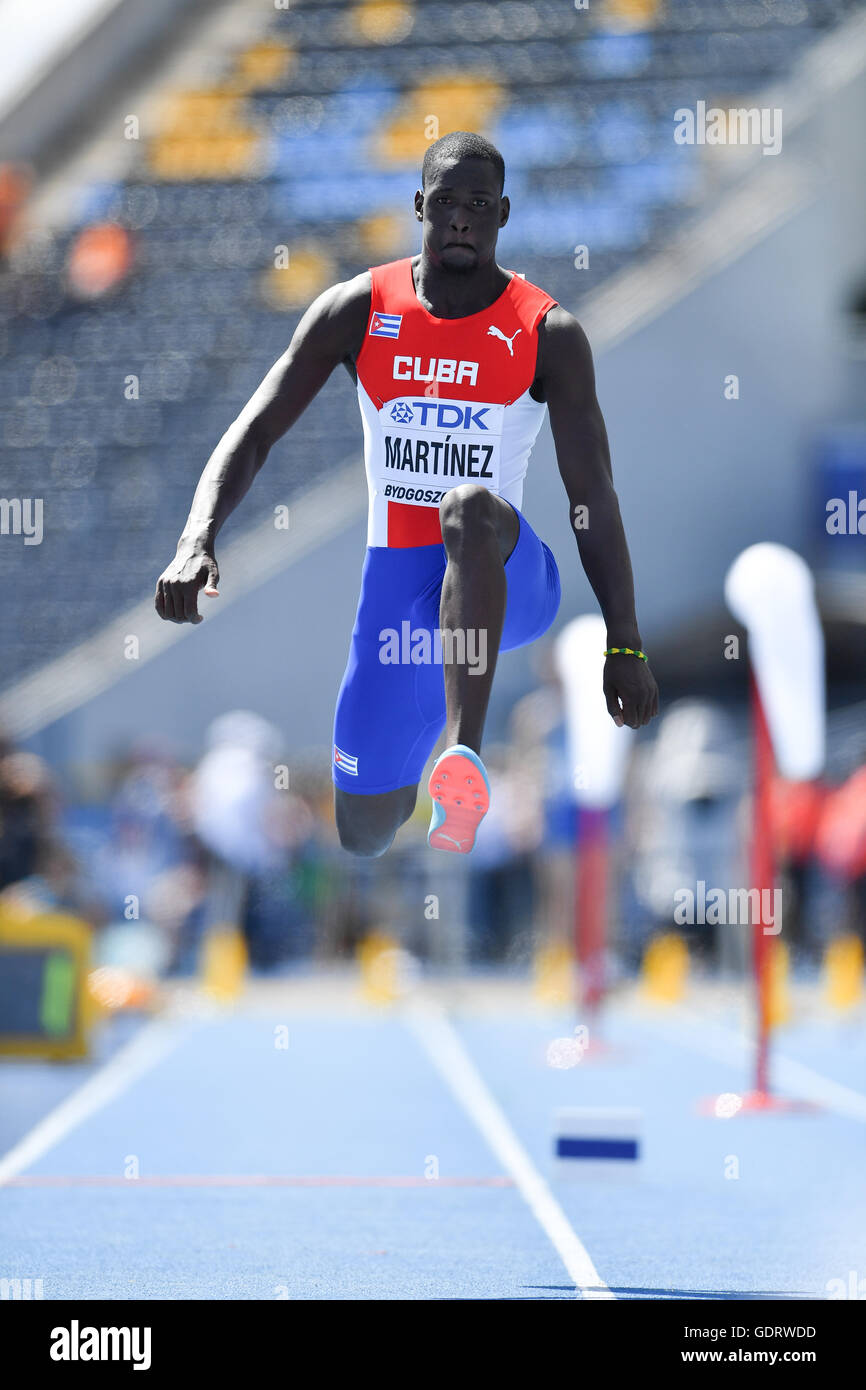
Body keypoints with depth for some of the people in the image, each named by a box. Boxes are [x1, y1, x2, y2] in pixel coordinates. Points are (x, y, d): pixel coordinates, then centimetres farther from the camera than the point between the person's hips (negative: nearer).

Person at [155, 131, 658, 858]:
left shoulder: (548, 334, -7)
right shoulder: (356, 311, -1)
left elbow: (594, 495, -8)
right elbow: (253, 431, -6)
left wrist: (625, 643, -14)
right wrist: (195, 544, -25)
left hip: (508, 580, -3)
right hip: (396, 583, 3)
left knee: (469, 509, -40)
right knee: (365, 835, 4)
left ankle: (463, 756, -49)